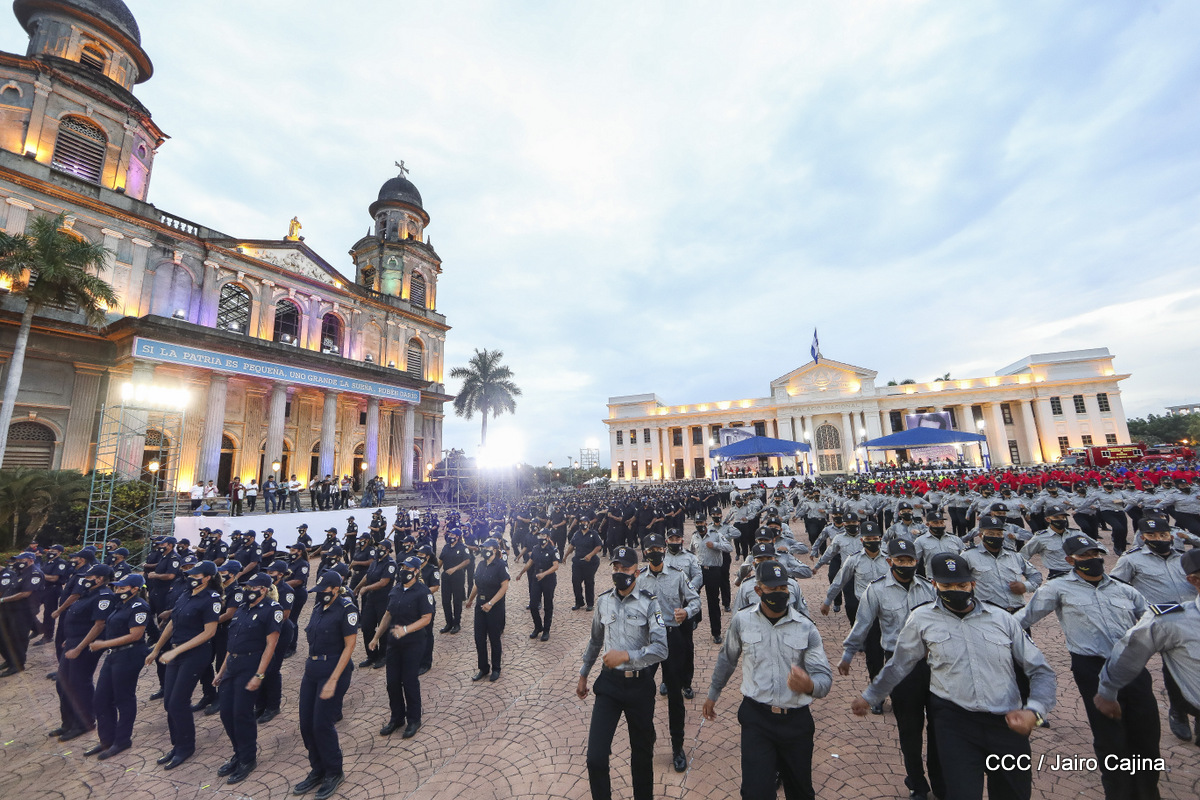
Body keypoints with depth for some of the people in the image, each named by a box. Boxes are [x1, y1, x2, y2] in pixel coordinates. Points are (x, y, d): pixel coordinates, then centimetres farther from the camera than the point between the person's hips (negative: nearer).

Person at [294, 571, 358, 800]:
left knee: (322, 724, -1)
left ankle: (334, 773, 22)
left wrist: (333, 681, -19)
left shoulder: (346, 609, -17)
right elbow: (314, 641, 15)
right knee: (306, 724, 12)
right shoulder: (318, 607, 7)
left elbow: (349, 647, -17)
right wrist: (306, 672, 13)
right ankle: (318, 771, 33)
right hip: (312, 670, 8)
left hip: (333, 670, -8)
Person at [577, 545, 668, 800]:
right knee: (595, 757, -2)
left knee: (642, 752, 18)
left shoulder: (649, 603, -12)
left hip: (640, 683, -2)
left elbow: (660, 650, -19)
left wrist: (627, 655, -28)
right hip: (609, 682, 2)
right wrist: (583, 674, 19)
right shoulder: (603, 601, 0)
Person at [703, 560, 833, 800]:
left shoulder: (805, 627, -6)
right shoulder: (741, 621, -6)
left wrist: (809, 685, -33)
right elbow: (727, 659, 9)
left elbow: (825, 676, -10)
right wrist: (713, 693, 17)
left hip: (796, 719, 1)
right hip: (756, 717, -1)